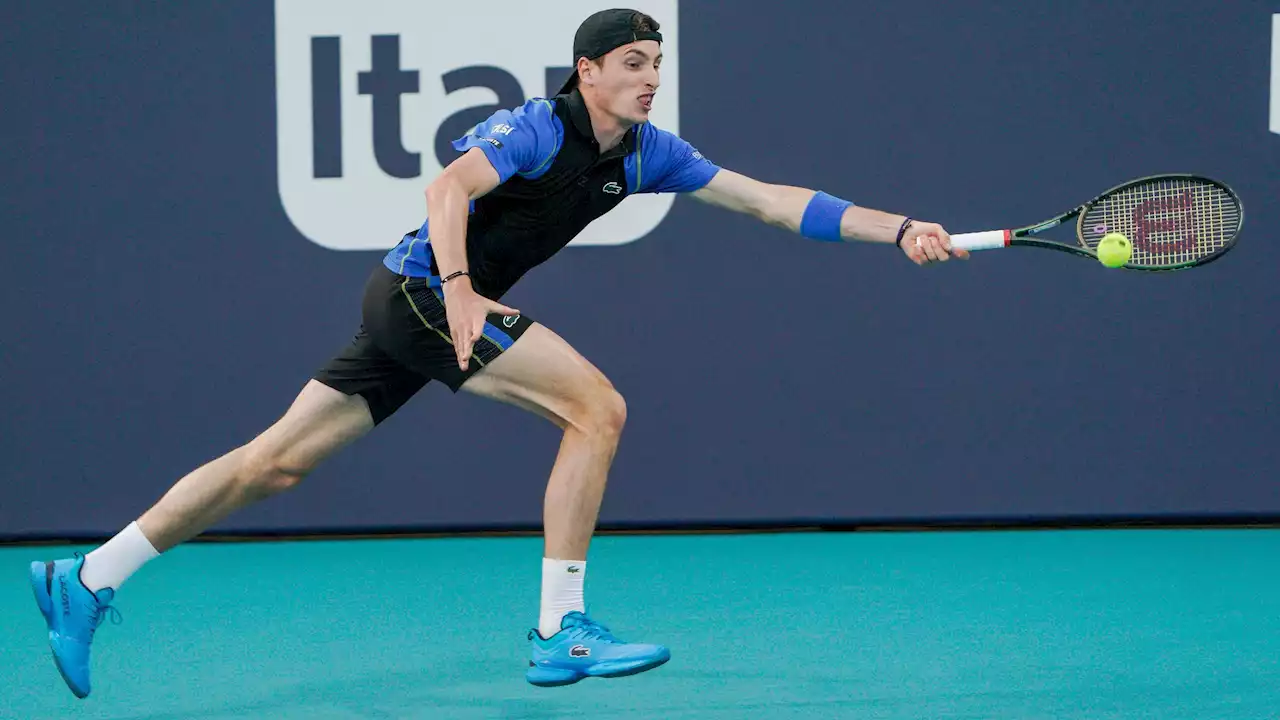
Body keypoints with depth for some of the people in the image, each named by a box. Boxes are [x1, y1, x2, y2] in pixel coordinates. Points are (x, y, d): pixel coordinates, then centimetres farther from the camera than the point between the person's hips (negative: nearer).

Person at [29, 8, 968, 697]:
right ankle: (561, 631, -13)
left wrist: (898, 230, 3)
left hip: (417, 306, 8)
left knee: (278, 464, 7)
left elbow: (770, 199, 8)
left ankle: (86, 581, 9)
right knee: (597, 406, -15)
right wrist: (459, 288, -41)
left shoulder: (646, 153, 8)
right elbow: (450, 188, -27)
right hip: (423, 291, -8)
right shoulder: (537, 127, -14)